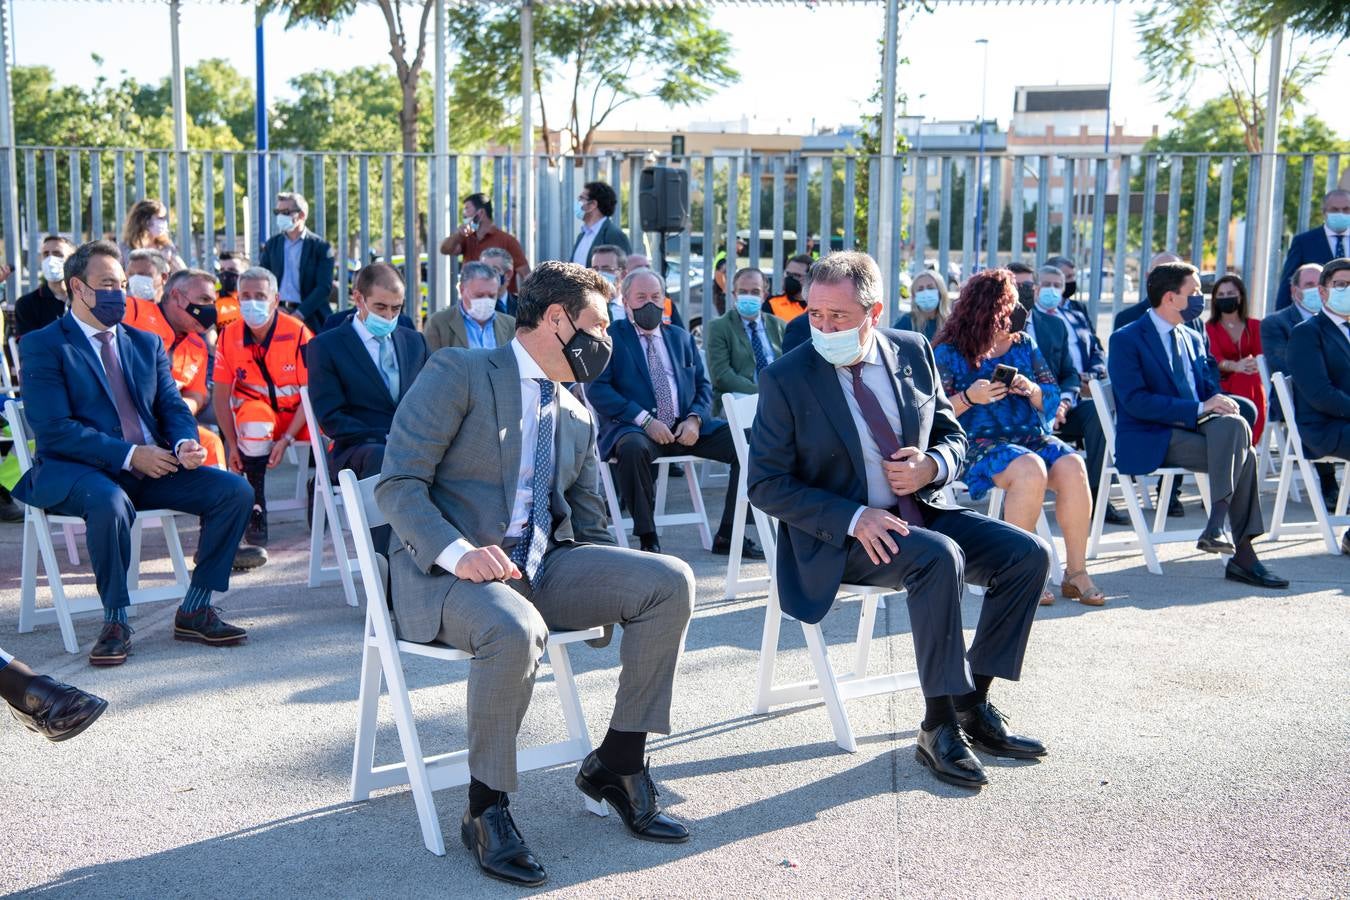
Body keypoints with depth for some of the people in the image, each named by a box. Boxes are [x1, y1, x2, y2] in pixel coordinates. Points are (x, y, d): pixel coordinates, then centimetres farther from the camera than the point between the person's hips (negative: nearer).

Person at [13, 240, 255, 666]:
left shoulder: (147, 344, 18)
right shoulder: (43, 346, -1)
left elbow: (173, 407, 13)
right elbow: (54, 429, -12)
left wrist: (184, 444, -12)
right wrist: (129, 454, -20)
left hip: (151, 468, 6)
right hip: (75, 471, -6)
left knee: (234, 490, -14)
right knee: (111, 502, -39)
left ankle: (195, 610, -6)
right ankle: (115, 622, -19)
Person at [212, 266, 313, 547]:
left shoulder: (297, 333, -14)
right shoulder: (229, 337, -6)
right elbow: (220, 394, -2)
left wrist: (287, 439, -20)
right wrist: (233, 444, -11)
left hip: (297, 414, -1)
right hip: (255, 410, 1)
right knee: (255, 427, -36)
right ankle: (256, 512, -19)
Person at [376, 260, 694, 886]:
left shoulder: (577, 417, 19)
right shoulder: (458, 374, -4)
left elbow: (589, 522, 21)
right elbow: (397, 483, -11)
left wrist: (616, 594, 1)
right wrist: (457, 552, -28)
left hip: (544, 568, 7)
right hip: (446, 570, -6)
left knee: (670, 581, -13)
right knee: (515, 630, -39)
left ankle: (617, 763, 0)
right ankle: (486, 810, -16)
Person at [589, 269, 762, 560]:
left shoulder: (682, 337, 21)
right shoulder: (610, 336, 6)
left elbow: (703, 386, 18)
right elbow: (597, 389, -6)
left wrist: (695, 419, -5)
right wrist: (644, 419, -17)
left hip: (686, 428, 5)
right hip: (633, 428, -5)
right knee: (633, 448, -40)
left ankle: (728, 536, -6)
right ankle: (647, 540, -23)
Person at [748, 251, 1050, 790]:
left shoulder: (912, 352, 4)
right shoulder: (786, 379, -9)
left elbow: (952, 436, 14)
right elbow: (766, 484, -10)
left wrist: (932, 466, -12)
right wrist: (853, 518, -23)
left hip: (921, 511, 6)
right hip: (838, 536, -6)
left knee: (1027, 554, -11)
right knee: (940, 557, -33)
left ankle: (973, 703, 0)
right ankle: (938, 727, -21)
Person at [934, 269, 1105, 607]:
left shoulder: (1023, 343, 16)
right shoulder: (950, 352, 1)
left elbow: (1053, 395, 12)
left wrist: (1032, 389, -9)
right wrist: (969, 397, -20)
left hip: (1032, 437, 5)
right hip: (978, 443, -5)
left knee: (1073, 467, -25)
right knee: (1031, 470, -35)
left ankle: (1076, 572, -18)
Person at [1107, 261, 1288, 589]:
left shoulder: (1193, 338, 20)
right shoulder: (1126, 340, -5)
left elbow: (1208, 387, 20)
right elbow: (1135, 401, -16)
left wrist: (1220, 402, -6)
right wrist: (1199, 409, -22)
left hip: (1197, 426, 7)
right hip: (1151, 439, -7)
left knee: (1234, 424, -28)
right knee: (1243, 455, -25)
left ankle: (1217, 522, -28)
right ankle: (1241, 553, -22)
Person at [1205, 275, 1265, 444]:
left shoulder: (1255, 326, 18)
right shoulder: (1210, 328, 9)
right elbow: (1215, 358, -9)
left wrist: (1256, 364, -25)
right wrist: (1235, 366, -33)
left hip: (1251, 390, 2)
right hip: (1223, 389, -2)